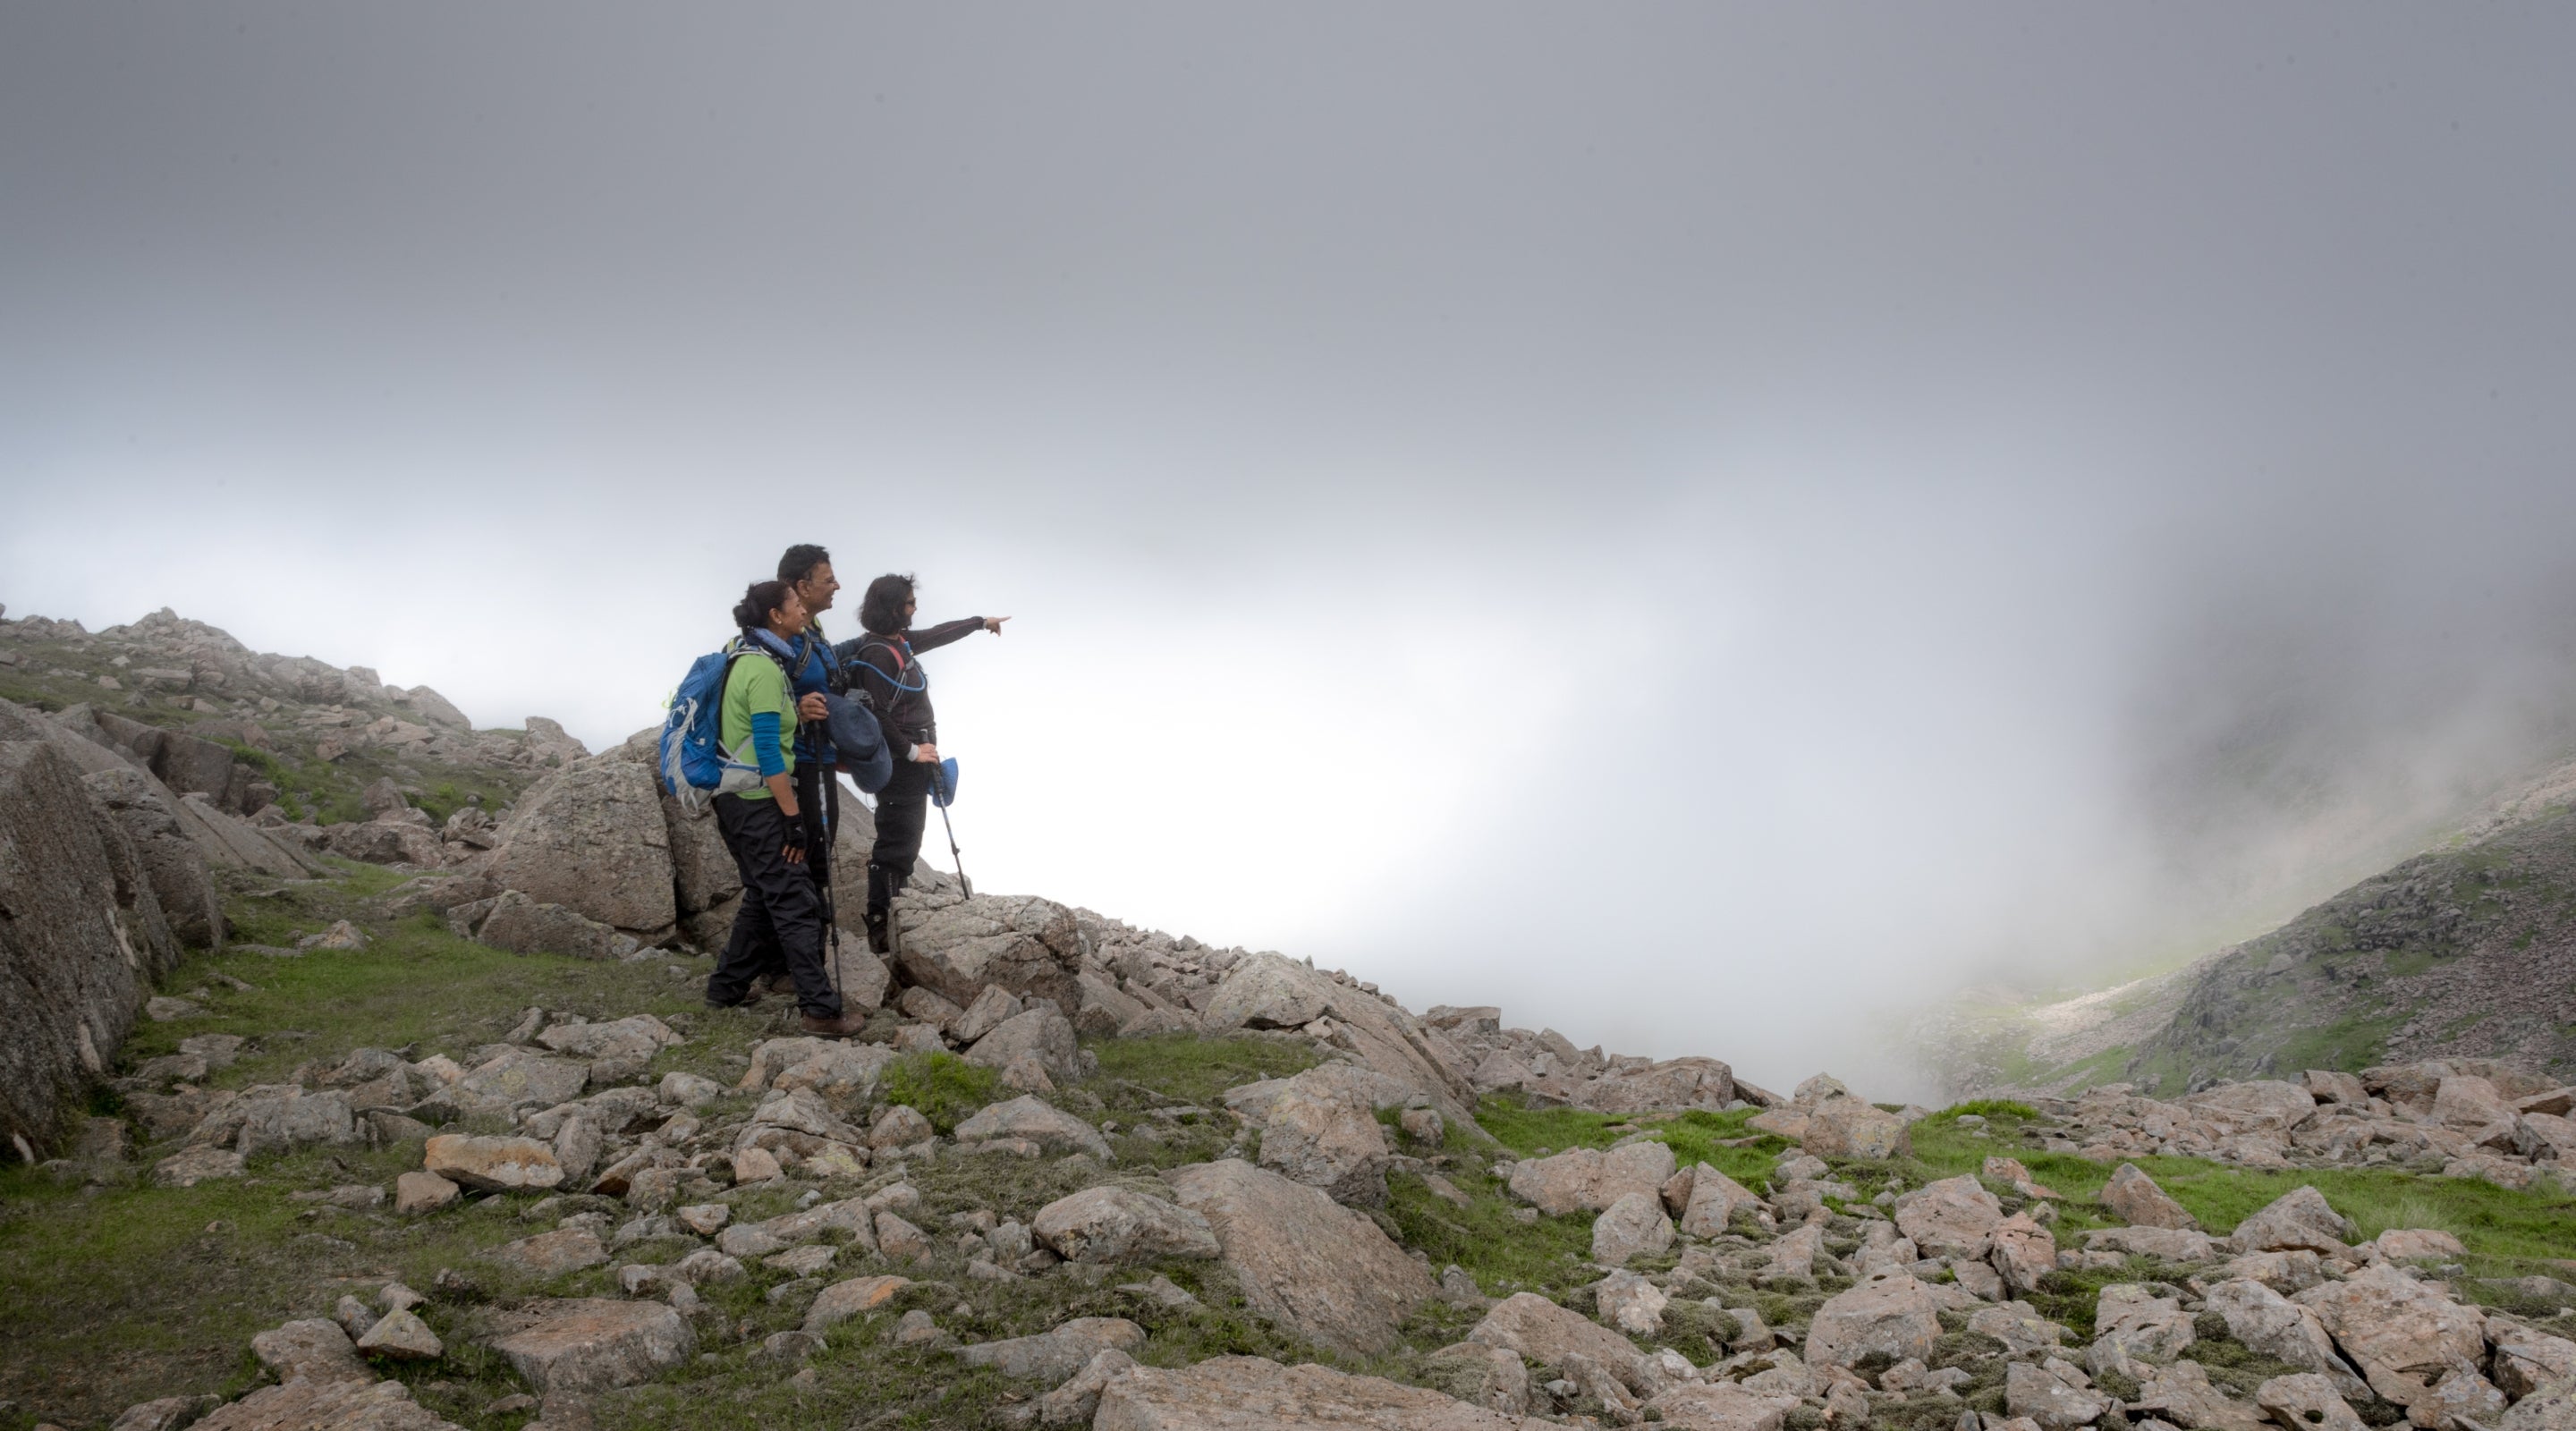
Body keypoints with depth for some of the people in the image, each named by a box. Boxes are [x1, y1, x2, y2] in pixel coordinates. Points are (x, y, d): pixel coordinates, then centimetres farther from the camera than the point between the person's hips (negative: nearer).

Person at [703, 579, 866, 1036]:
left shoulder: (746, 658, 13)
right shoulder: (765, 670, -18)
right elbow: (768, 752, -22)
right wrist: (793, 817, -21)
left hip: (739, 802, 10)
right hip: (759, 804, -10)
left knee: (765, 897, 19)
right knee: (796, 904, -9)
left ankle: (727, 986, 26)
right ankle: (822, 1011, -9)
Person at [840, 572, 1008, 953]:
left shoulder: (900, 643, 9)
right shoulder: (877, 654, -20)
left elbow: (936, 635, 28)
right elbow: (878, 716, -25)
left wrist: (980, 622, 40)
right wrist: (911, 751, -18)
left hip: (912, 763, 11)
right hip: (900, 765, -11)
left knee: (905, 843, 16)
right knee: (897, 846, -9)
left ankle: (887, 919, 24)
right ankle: (881, 928, -6)